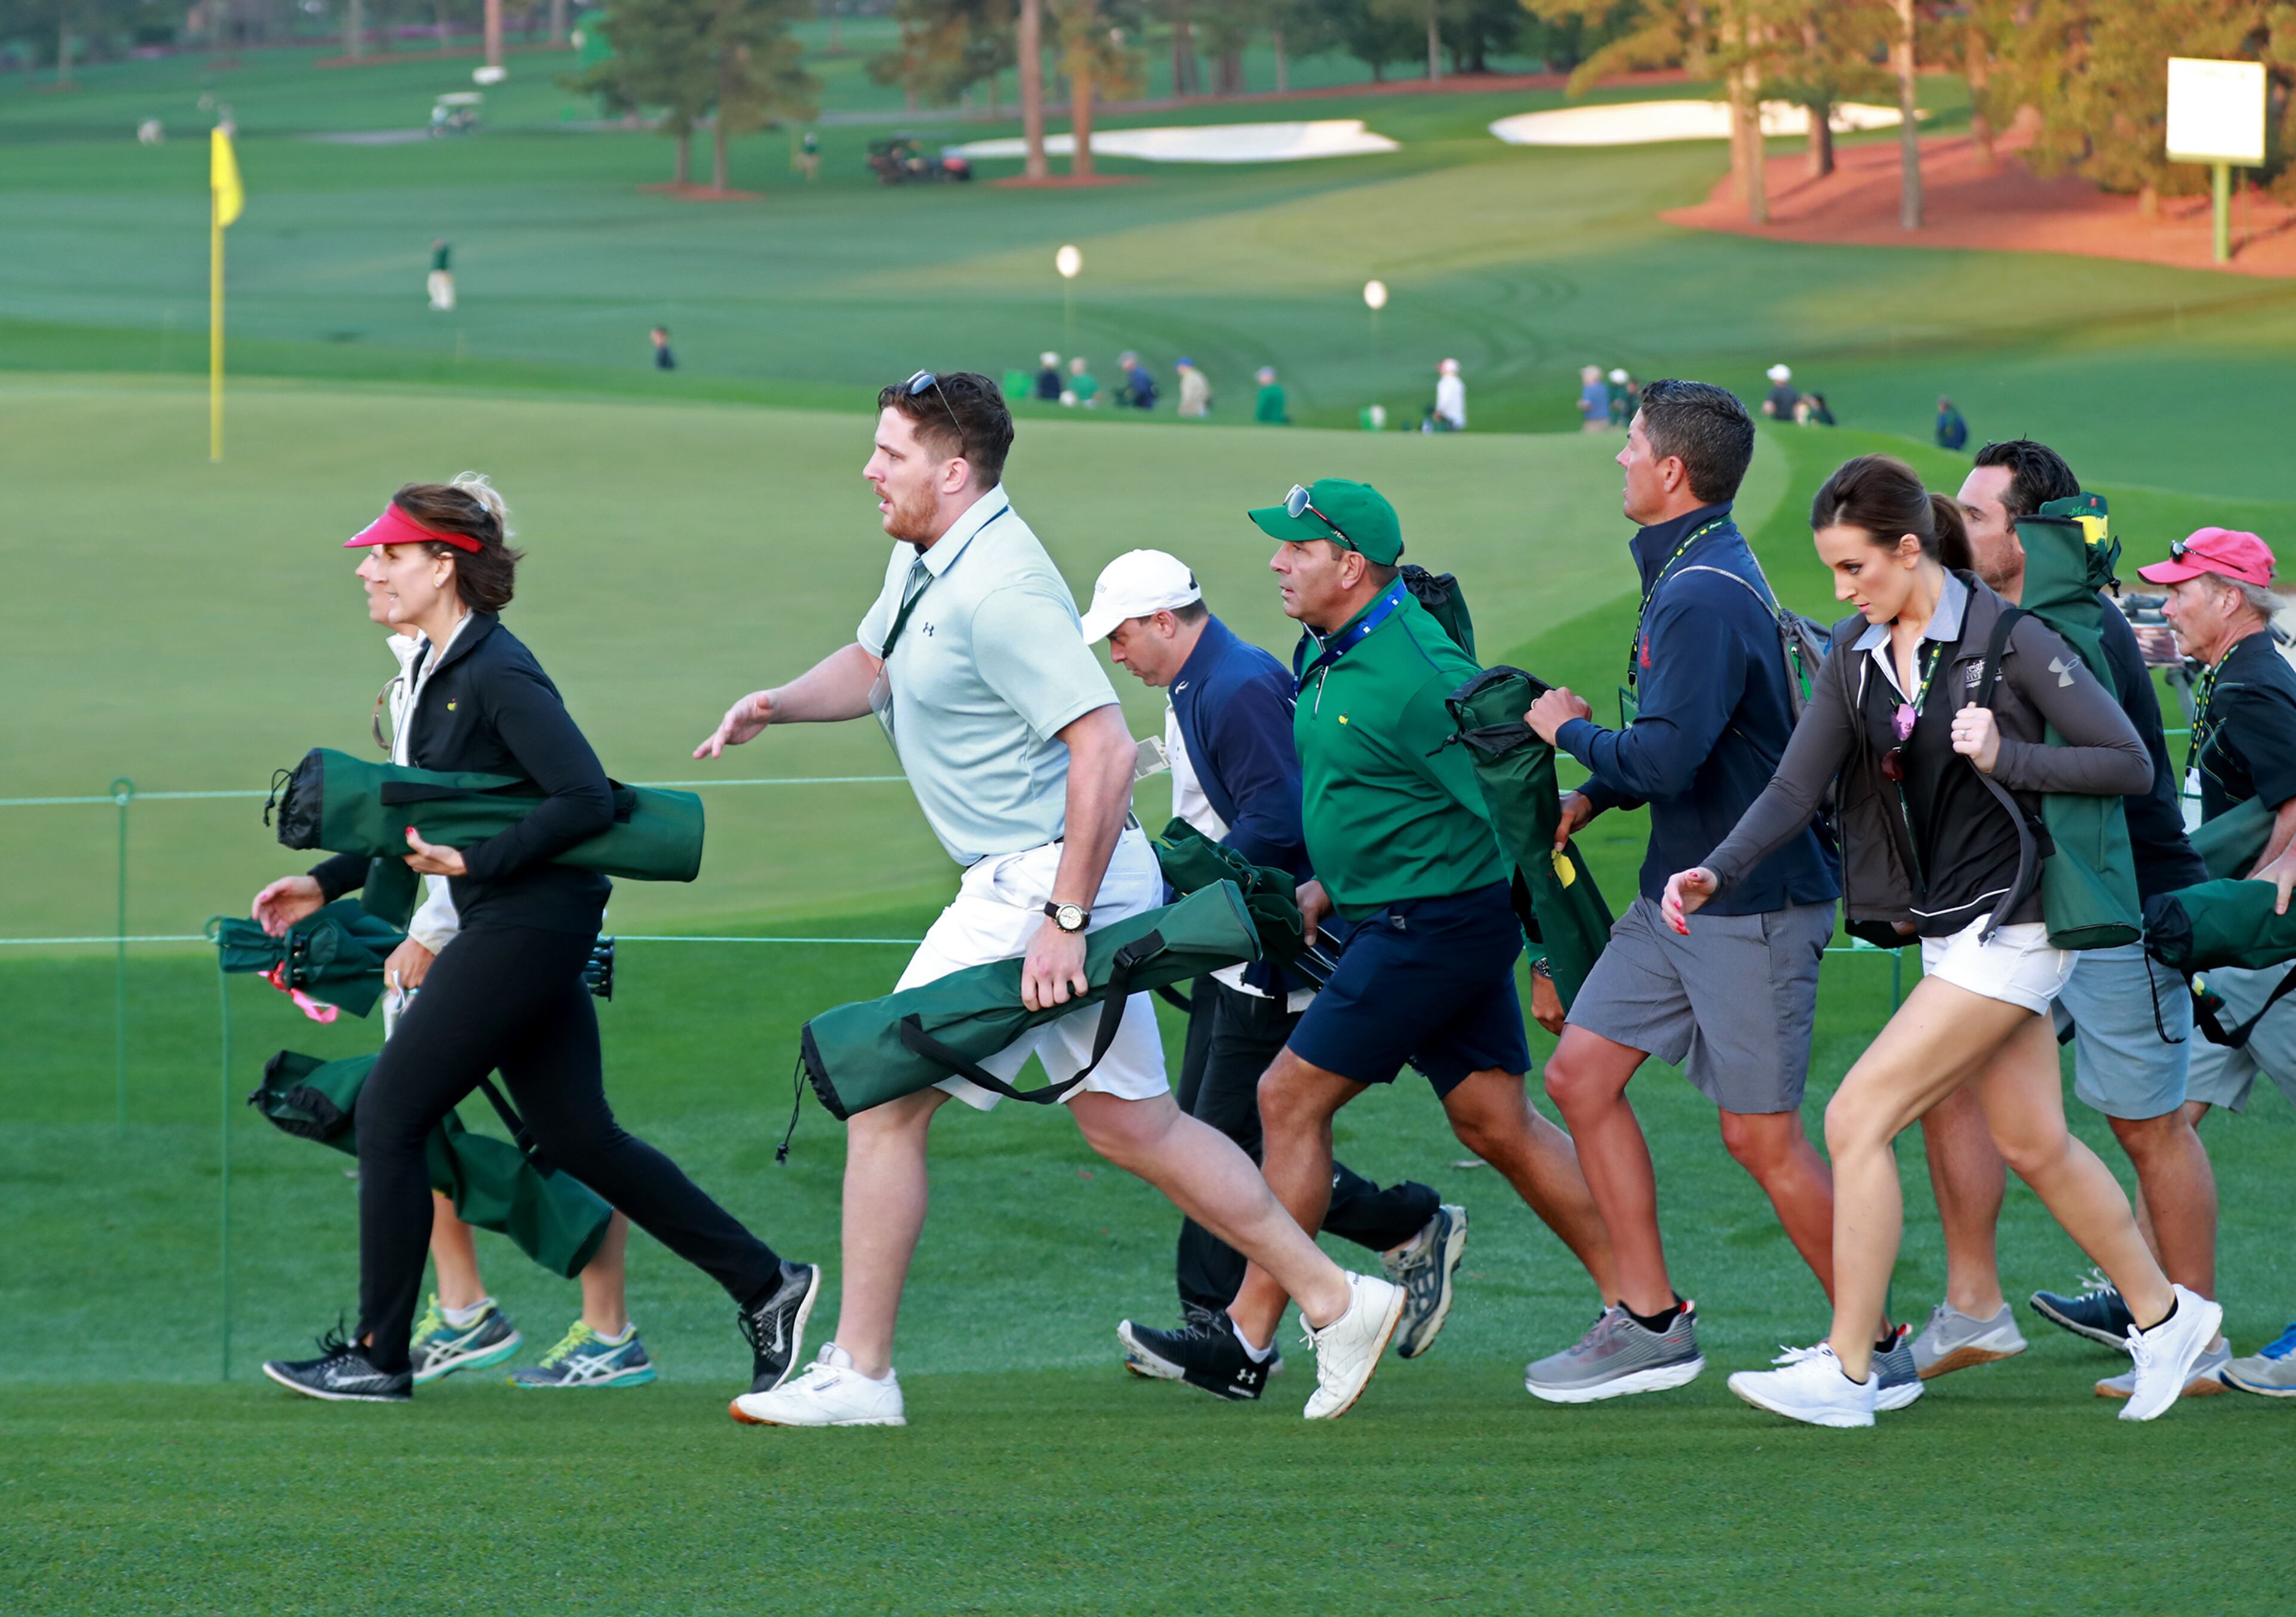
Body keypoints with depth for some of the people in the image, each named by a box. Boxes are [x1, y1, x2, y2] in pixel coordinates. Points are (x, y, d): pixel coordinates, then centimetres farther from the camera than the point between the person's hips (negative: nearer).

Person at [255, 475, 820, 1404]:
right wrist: (326, 884, 19)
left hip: (527, 925, -10)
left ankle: (379, 1357, 2)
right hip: (500, 926, 10)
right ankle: (766, 1287, 15)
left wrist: (476, 860, -21)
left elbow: (586, 800, -24)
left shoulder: (497, 674, -17)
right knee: (578, 1137, 11)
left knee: (391, 1113, -5)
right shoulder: (434, 668, 12)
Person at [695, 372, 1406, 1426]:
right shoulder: (922, 559, 9)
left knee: (883, 1103, -4)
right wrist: (777, 705, 2)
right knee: (1129, 1124, 15)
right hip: (1025, 884, 10)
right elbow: (871, 664, 25)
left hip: (1042, 880, -10)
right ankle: (1336, 1303, 18)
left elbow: (1105, 749, -28)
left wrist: (1065, 919, -28)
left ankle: (858, 1375, 2)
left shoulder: (998, 590, -22)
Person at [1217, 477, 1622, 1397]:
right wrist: (1326, 885, 14)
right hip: (1398, 916, 10)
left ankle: (1248, 1334, 2)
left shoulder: (1417, 674, -22)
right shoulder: (1326, 651, 8)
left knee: (1291, 1099, -5)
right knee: (1494, 1123, 11)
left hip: (1434, 923, -10)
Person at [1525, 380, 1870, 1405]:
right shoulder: (1692, 576, 12)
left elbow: (1665, 758, -29)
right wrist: (1588, 800, 10)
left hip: (1753, 905, -10)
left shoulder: (1706, 598, -21)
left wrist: (1569, 732, -11)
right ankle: (1652, 1324, 11)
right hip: (1679, 894, 10)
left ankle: (1876, 1350, 8)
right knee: (1580, 1075, 7)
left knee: (1761, 1136, -4)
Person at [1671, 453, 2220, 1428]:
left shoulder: (2007, 640, -16)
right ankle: (2163, 1316, 33)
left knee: (1859, 1117, -13)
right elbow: (1796, 787, -1)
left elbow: (2131, 765, -13)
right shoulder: (1857, 655, 4)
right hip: (1948, 930, 8)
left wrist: (2006, 758, -25)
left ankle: (1846, 1374, -8)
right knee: (2033, 1144, 16)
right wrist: (1717, 872, -17)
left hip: (2009, 926, -8)